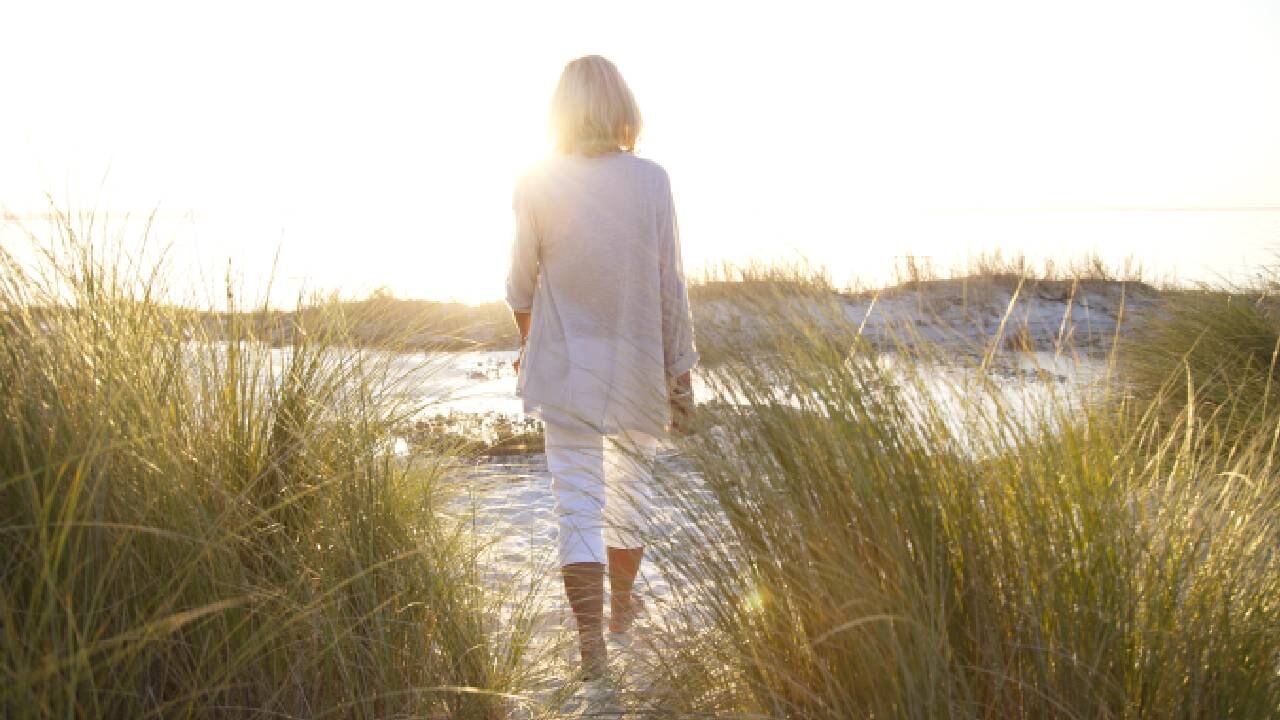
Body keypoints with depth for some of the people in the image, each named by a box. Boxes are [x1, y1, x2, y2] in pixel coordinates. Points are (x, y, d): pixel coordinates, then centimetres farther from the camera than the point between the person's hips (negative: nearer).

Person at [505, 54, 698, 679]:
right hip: (637, 368, 1)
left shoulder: (535, 185, -7)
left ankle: (591, 640, -2)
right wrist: (680, 371, 4)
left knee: (578, 503, 3)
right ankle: (622, 606, 39)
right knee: (629, 491, 19)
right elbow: (670, 288, -5)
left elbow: (521, 283, 2)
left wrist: (527, 345, 21)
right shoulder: (651, 181, -8)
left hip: (566, 368, -1)